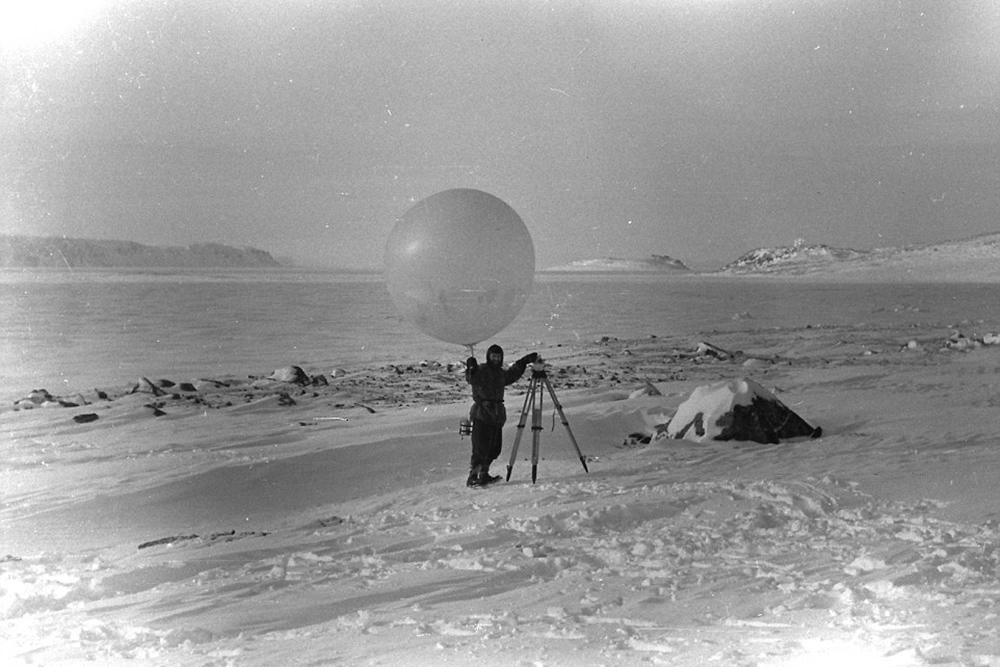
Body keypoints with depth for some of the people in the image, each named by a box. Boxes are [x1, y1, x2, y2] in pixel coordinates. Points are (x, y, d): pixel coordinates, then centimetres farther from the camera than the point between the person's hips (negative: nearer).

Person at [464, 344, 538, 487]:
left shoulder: (501, 373, 16)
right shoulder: (481, 370, -6)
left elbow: (513, 374, 36)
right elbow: (471, 379, -26)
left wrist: (524, 362, 35)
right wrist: (471, 369, -45)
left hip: (497, 415, 7)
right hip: (482, 416, -7)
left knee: (495, 448, 9)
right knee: (480, 448, -12)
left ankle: (484, 474, 21)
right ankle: (472, 477, -10)